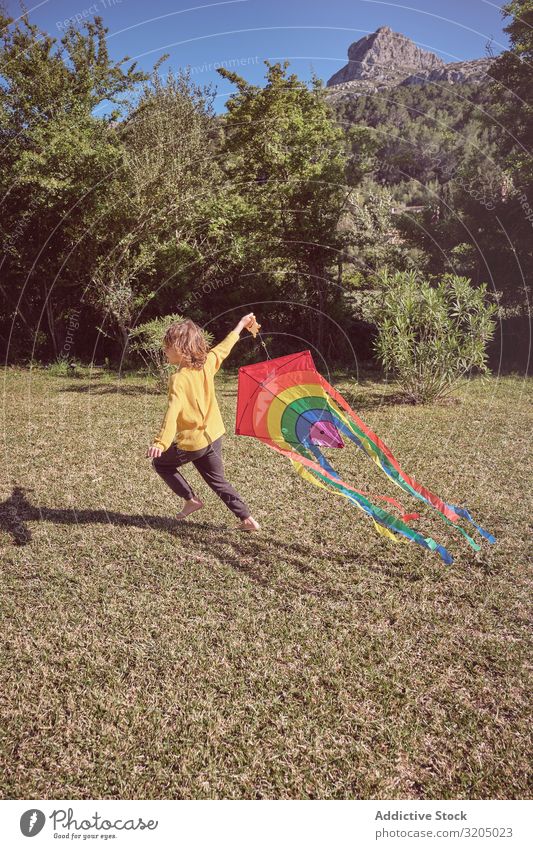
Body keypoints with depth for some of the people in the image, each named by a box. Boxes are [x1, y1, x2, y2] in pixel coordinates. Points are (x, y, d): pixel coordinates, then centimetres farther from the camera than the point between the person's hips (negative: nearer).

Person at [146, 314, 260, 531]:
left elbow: (173, 412, -34)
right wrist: (241, 324, 30)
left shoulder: (178, 379, -21)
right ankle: (247, 519, 14)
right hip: (214, 436, 7)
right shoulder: (207, 364, -2)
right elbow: (224, 347, 15)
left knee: (160, 462, 19)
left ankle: (191, 499, 16)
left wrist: (161, 442, -43)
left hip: (192, 442, -7)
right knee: (218, 481, 19)